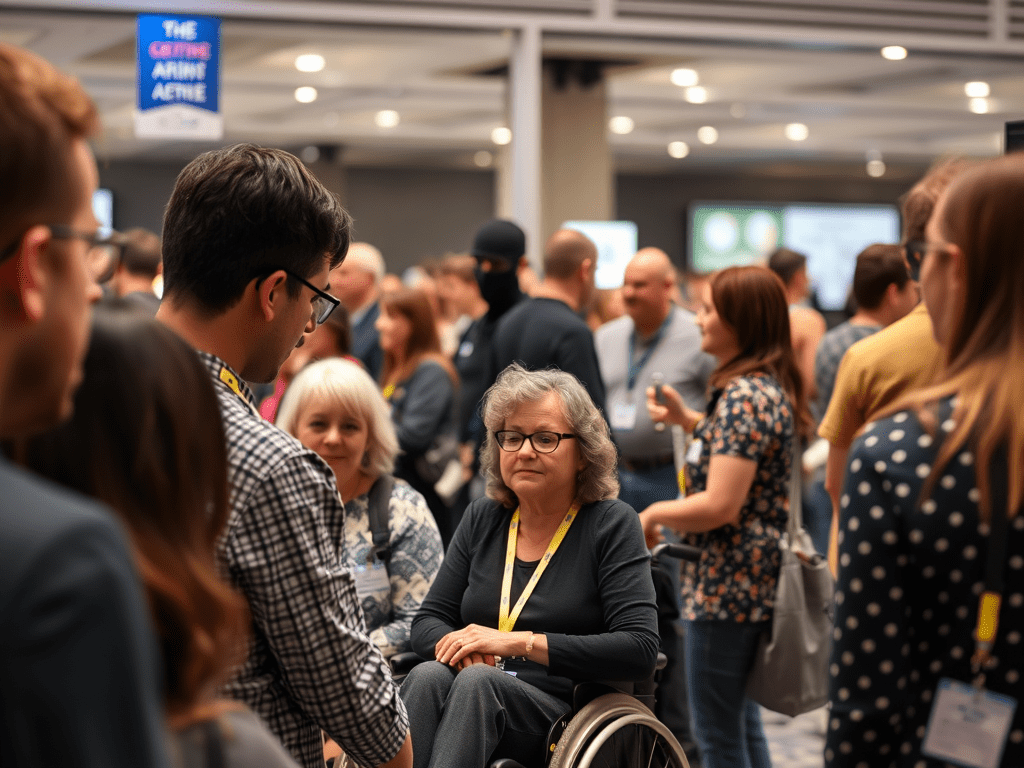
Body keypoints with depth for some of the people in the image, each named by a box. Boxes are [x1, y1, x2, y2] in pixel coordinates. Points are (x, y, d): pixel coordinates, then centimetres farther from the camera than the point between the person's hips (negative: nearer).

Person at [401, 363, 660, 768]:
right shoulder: (483, 519, 15)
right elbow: (427, 621, 14)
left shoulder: (612, 524, 1)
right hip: (477, 703, 4)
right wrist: (460, 647, -12)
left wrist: (517, 642, -16)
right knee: (428, 676, -30)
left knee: (478, 682, -34)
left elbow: (640, 649, -11)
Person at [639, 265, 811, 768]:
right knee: (743, 723, 20)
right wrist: (688, 420, 19)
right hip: (757, 580, 10)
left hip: (725, 588, -10)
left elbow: (720, 506, -25)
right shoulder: (773, 387, 10)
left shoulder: (744, 396, -21)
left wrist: (655, 514, -9)